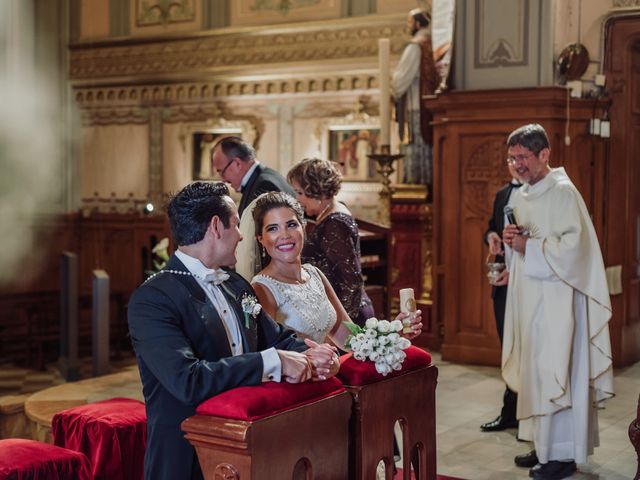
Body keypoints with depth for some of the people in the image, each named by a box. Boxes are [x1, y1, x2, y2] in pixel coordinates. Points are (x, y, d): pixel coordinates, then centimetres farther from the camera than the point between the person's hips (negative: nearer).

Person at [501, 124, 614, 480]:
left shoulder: (563, 193, -12)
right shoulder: (520, 197, 13)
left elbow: (573, 246, -19)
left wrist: (528, 245, -16)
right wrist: (511, 240, 0)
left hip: (557, 298, -8)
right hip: (528, 295, 8)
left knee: (554, 370, -5)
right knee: (534, 370, 11)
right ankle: (543, 444, 21)